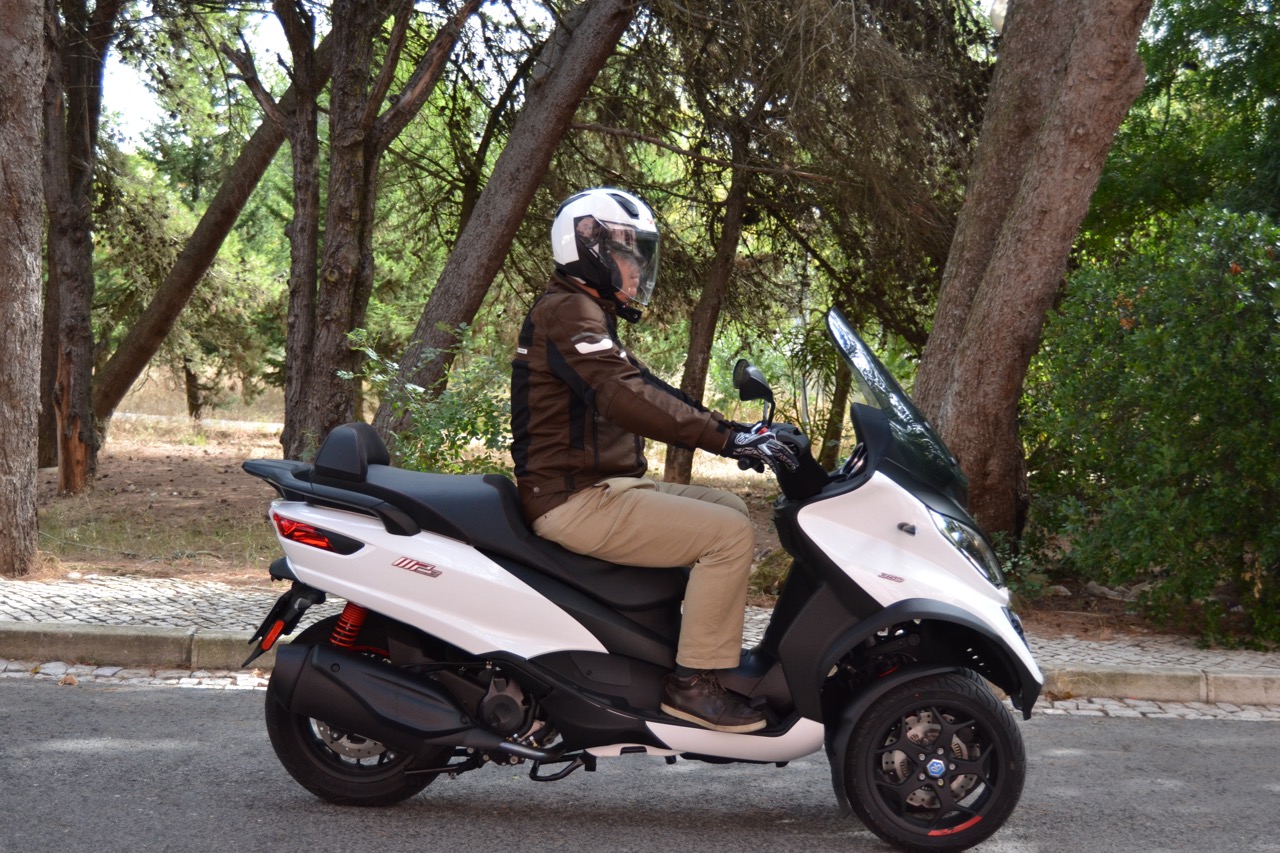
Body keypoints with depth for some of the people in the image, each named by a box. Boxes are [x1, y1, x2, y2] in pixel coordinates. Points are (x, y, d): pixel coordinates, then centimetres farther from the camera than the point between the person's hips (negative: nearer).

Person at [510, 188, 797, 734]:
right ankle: (694, 680, -13)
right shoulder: (567, 310, -13)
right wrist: (725, 439, -29)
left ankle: (721, 645, 12)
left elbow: (647, 391, 19)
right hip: (574, 500, -11)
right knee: (729, 534, -17)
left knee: (729, 508, 14)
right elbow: (626, 398, -27)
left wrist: (734, 431, 8)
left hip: (599, 488, 11)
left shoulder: (589, 314, 22)